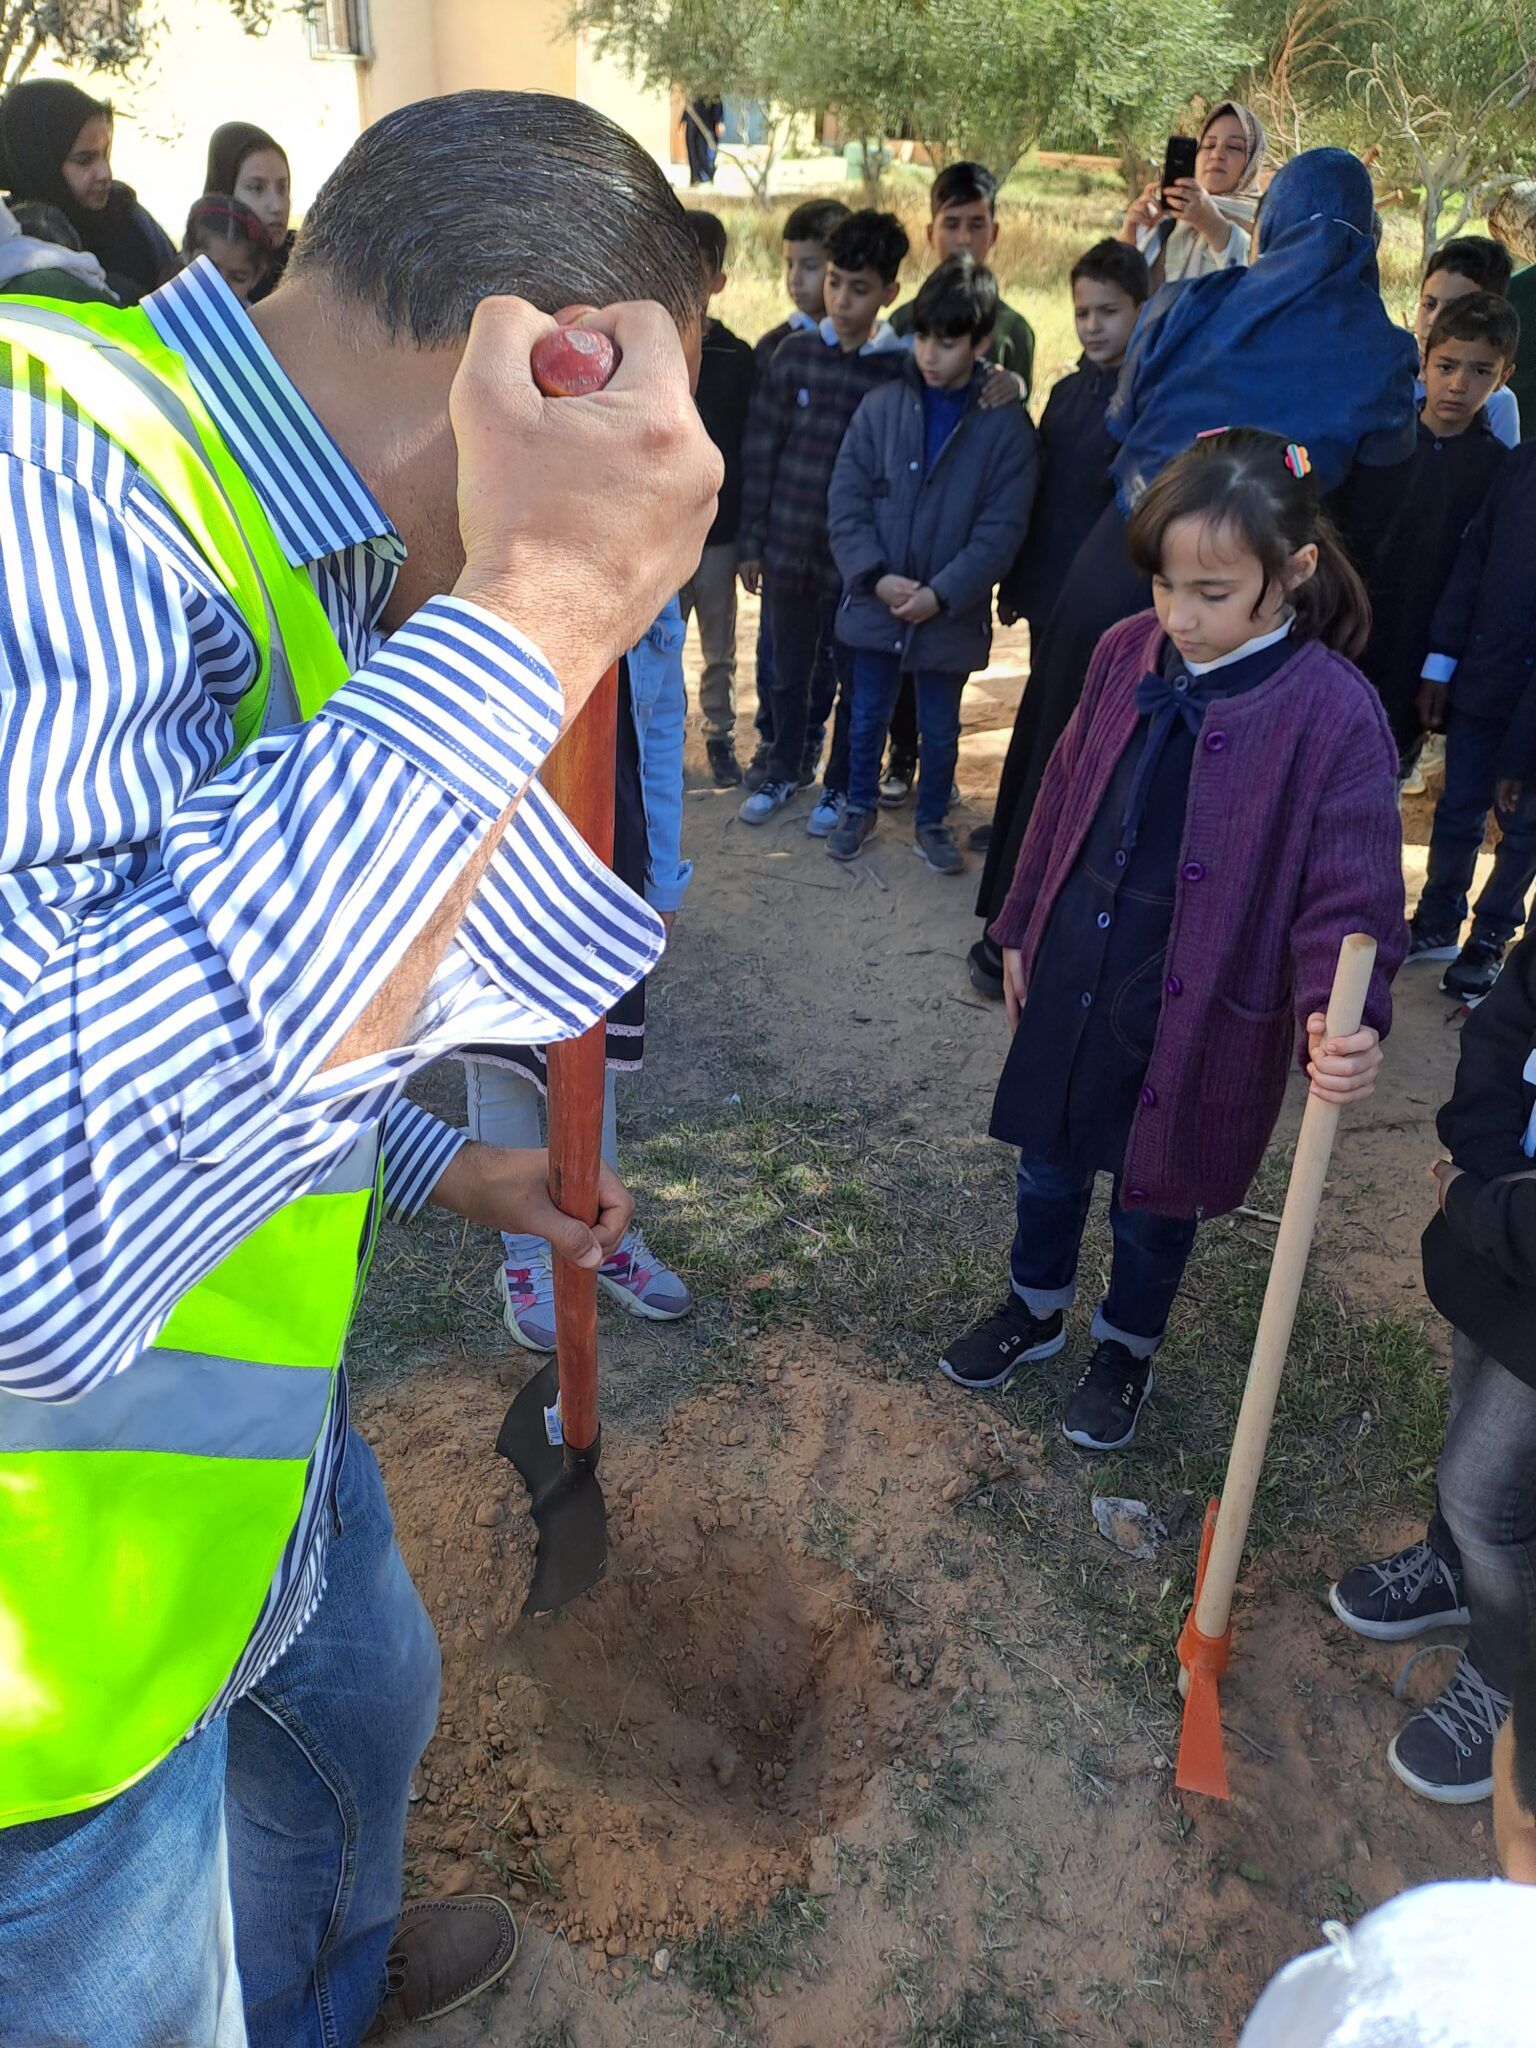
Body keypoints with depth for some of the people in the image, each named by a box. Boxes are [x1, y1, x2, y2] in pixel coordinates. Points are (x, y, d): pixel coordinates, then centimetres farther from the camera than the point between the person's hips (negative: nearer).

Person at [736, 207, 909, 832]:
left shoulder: (904, 368, -7)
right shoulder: (795, 354, 0)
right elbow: (759, 451, 3)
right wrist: (752, 541, 2)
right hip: (790, 548, 3)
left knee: (854, 677, 11)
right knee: (790, 672, 16)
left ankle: (840, 784, 29)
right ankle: (784, 774, 34)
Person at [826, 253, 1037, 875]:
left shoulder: (1006, 425, -8)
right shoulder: (880, 407, -3)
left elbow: (1001, 528, -10)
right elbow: (846, 502, -4)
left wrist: (940, 594, -18)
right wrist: (876, 576, -16)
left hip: (950, 613, -1)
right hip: (874, 602, 2)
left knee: (940, 728, 14)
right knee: (866, 716, 16)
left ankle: (931, 822, 33)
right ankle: (859, 808, 37)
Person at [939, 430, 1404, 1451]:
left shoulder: (1334, 712, -19)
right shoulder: (1129, 654, -5)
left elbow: (1350, 896, -19)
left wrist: (1341, 1018, -37)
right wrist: (1022, 931, 12)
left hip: (1199, 1016, -4)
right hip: (1070, 983, 4)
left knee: (1155, 1202, 18)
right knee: (1048, 1165, 22)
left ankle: (1128, 1348, 46)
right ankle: (1036, 1309, 50)